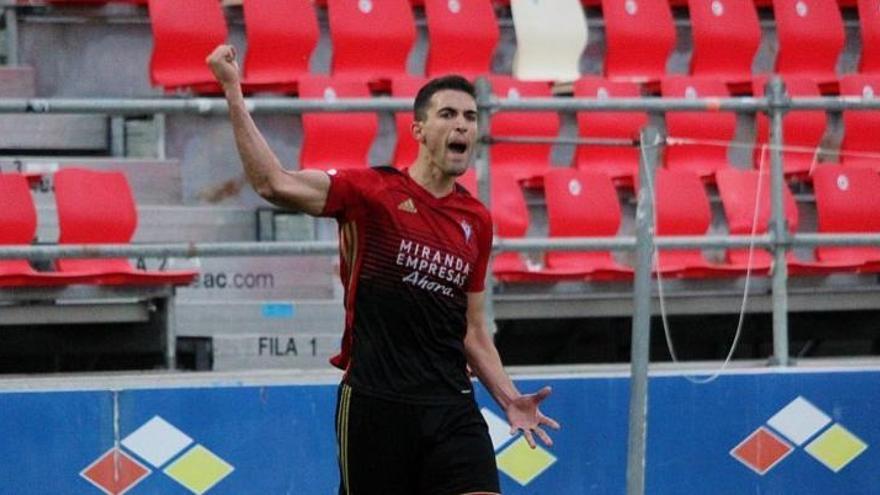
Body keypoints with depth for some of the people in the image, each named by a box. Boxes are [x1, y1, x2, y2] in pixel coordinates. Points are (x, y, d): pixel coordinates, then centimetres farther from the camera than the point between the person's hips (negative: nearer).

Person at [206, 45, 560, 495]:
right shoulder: (373, 192, -2)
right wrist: (233, 94, -21)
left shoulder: (477, 220, 12)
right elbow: (275, 184, -16)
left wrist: (508, 398, 8)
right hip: (374, 405, -4)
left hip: (452, 408, 4)